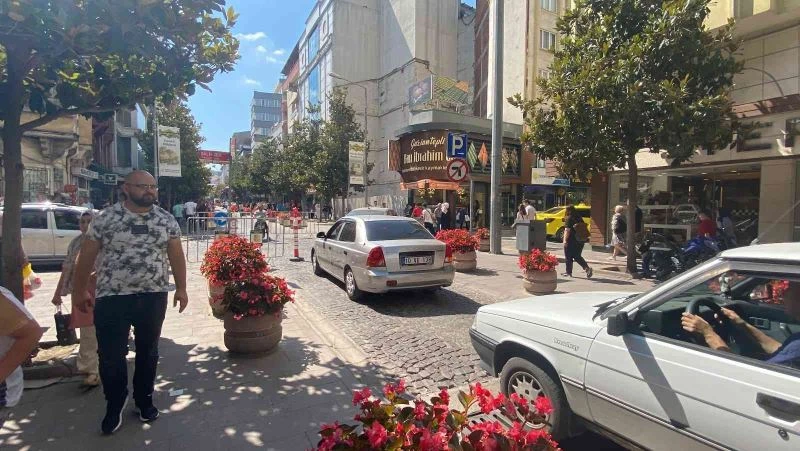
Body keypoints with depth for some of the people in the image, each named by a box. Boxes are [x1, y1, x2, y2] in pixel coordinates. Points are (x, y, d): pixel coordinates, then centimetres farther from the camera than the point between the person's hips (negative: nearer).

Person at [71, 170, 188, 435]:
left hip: (153, 297, 2)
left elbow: (176, 255, 7)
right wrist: (79, 291, 8)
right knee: (110, 355, 5)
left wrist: (181, 288, 7)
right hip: (111, 298, -1)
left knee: (148, 352, 14)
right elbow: (86, 257, 3)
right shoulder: (106, 219, -5)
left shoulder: (166, 220, 1)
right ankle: (114, 405, 28)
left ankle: (144, 400, 33)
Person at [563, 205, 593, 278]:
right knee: (577, 256, 15)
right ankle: (587, 268, -1)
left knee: (568, 257, 5)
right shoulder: (579, 218, 11)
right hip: (580, 241, 7)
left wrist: (565, 240, -19)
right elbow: (584, 228, 15)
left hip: (571, 241, -7)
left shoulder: (569, 218, -11)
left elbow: (567, 230, -18)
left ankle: (568, 272, 10)